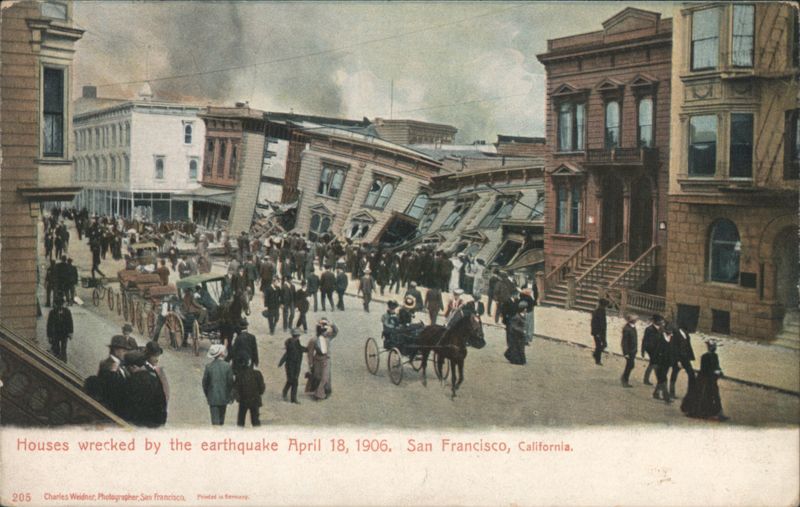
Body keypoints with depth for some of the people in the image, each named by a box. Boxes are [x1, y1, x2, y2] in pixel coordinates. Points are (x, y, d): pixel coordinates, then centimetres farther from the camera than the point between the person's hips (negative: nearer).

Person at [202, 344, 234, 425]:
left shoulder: (208, 366, -7)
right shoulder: (227, 366, -8)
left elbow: (205, 383, -1)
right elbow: (231, 382, -5)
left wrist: (207, 395, 12)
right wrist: (231, 397, 6)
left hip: (212, 398, -1)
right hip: (224, 397, 1)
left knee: (215, 420, 0)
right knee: (221, 419, 17)